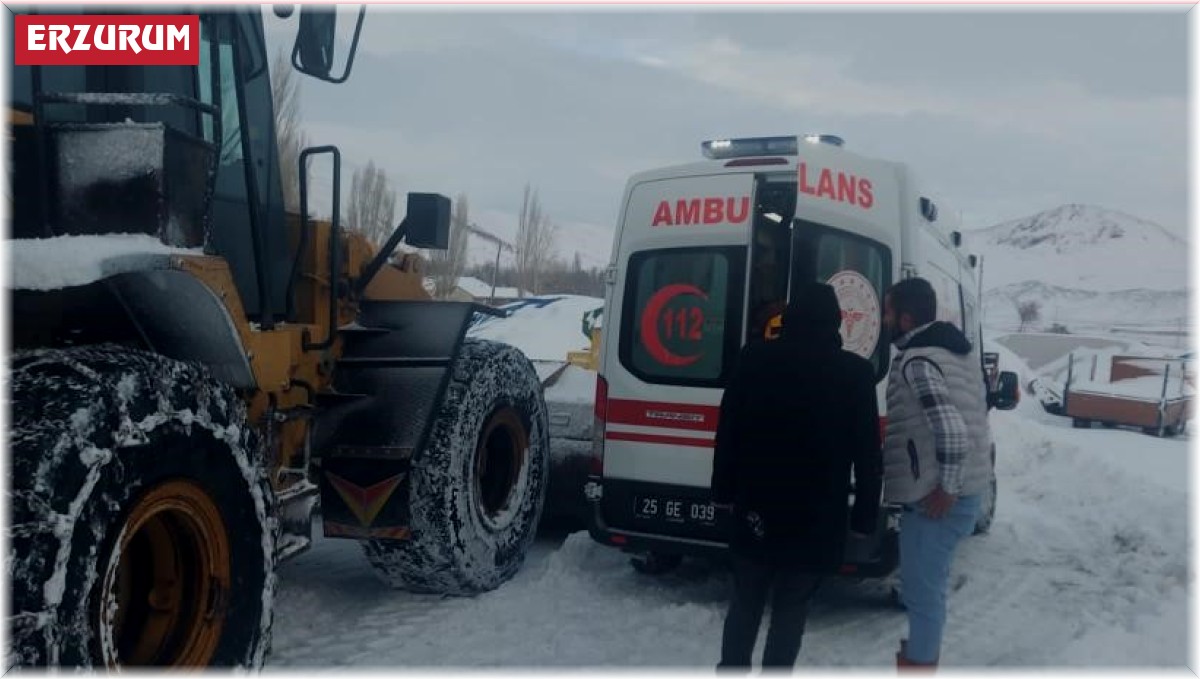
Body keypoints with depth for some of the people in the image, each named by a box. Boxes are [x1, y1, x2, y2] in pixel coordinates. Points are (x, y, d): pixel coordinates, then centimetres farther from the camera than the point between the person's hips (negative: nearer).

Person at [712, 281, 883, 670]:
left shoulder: (754, 358, -2)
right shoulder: (856, 372, -5)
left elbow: (728, 431, 2)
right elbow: (867, 454, -4)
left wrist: (724, 490, 10)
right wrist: (865, 515, 3)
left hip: (757, 506, 2)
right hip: (817, 516, -1)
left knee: (745, 602, 17)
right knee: (791, 610, 10)